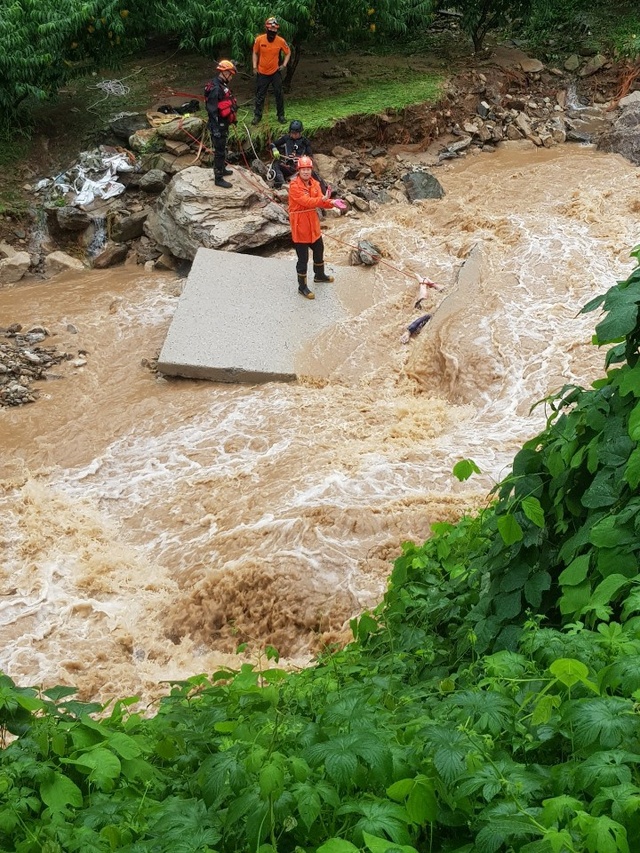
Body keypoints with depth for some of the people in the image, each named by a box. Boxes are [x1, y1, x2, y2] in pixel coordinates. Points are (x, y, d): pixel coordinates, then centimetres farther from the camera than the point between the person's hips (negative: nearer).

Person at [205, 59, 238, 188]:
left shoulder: (222, 85, 8)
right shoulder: (215, 88, -24)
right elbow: (212, 110, -27)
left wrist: (233, 118, 29)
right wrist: (215, 129, -28)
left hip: (224, 124, 10)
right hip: (218, 125, -10)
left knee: (222, 148, 25)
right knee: (219, 151, -4)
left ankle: (222, 169, 41)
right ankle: (218, 178, 2)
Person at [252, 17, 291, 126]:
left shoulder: (281, 41, -11)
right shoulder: (259, 39, -11)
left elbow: (288, 52, 5)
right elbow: (255, 53, 4)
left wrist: (284, 64, -5)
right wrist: (254, 66, -3)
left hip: (275, 72, 0)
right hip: (262, 72, 0)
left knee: (279, 95, 6)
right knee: (260, 95, 7)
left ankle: (281, 115, 19)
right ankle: (257, 116, 19)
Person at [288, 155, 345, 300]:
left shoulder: (314, 183, 3)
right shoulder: (294, 185, -21)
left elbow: (321, 200, -3)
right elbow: (306, 201, -30)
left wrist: (332, 203, -23)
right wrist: (322, 199, -43)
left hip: (313, 224, 8)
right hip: (300, 225, -8)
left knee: (319, 250, 25)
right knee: (303, 258, -2)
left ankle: (319, 275, 48)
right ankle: (302, 287, 9)